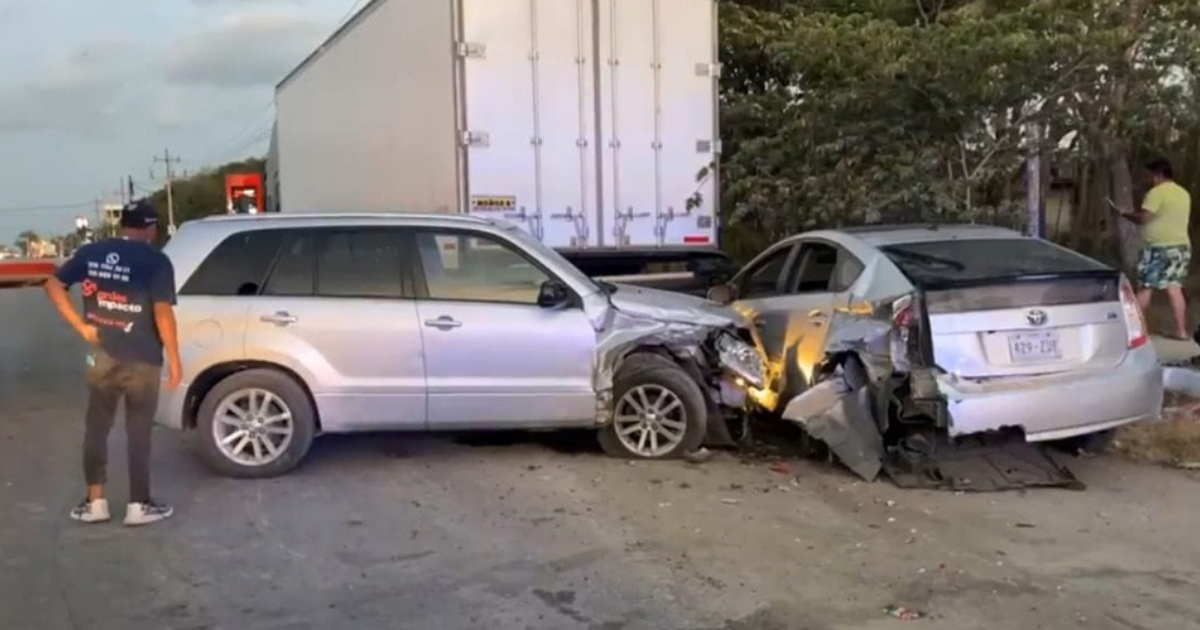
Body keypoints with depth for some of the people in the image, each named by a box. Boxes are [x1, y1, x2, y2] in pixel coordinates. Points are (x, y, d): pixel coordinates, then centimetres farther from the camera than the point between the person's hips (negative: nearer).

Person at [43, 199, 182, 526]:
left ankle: (95, 502, 19)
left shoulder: (90, 253, 4)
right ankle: (139, 505, 12)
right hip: (142, 360, -4)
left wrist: (82, 326, 0)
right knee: (138, 432, 5)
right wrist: (174, 361, -9)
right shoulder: (156, 261, -11)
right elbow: (163, 313, -15)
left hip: (101, 356, 4)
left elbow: (54, 285, 2)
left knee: (96, 428, 15)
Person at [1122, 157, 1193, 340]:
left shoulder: (1157, 192, -13)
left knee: (1145, 288, 0)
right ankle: (1181, 330, 4)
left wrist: (1126, 214, -3)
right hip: (1181, 246, 7)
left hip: (1159, 247, -7)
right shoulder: (1184, 193, 14)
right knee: (1175, 288, 7)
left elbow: (1144, 218, -18)